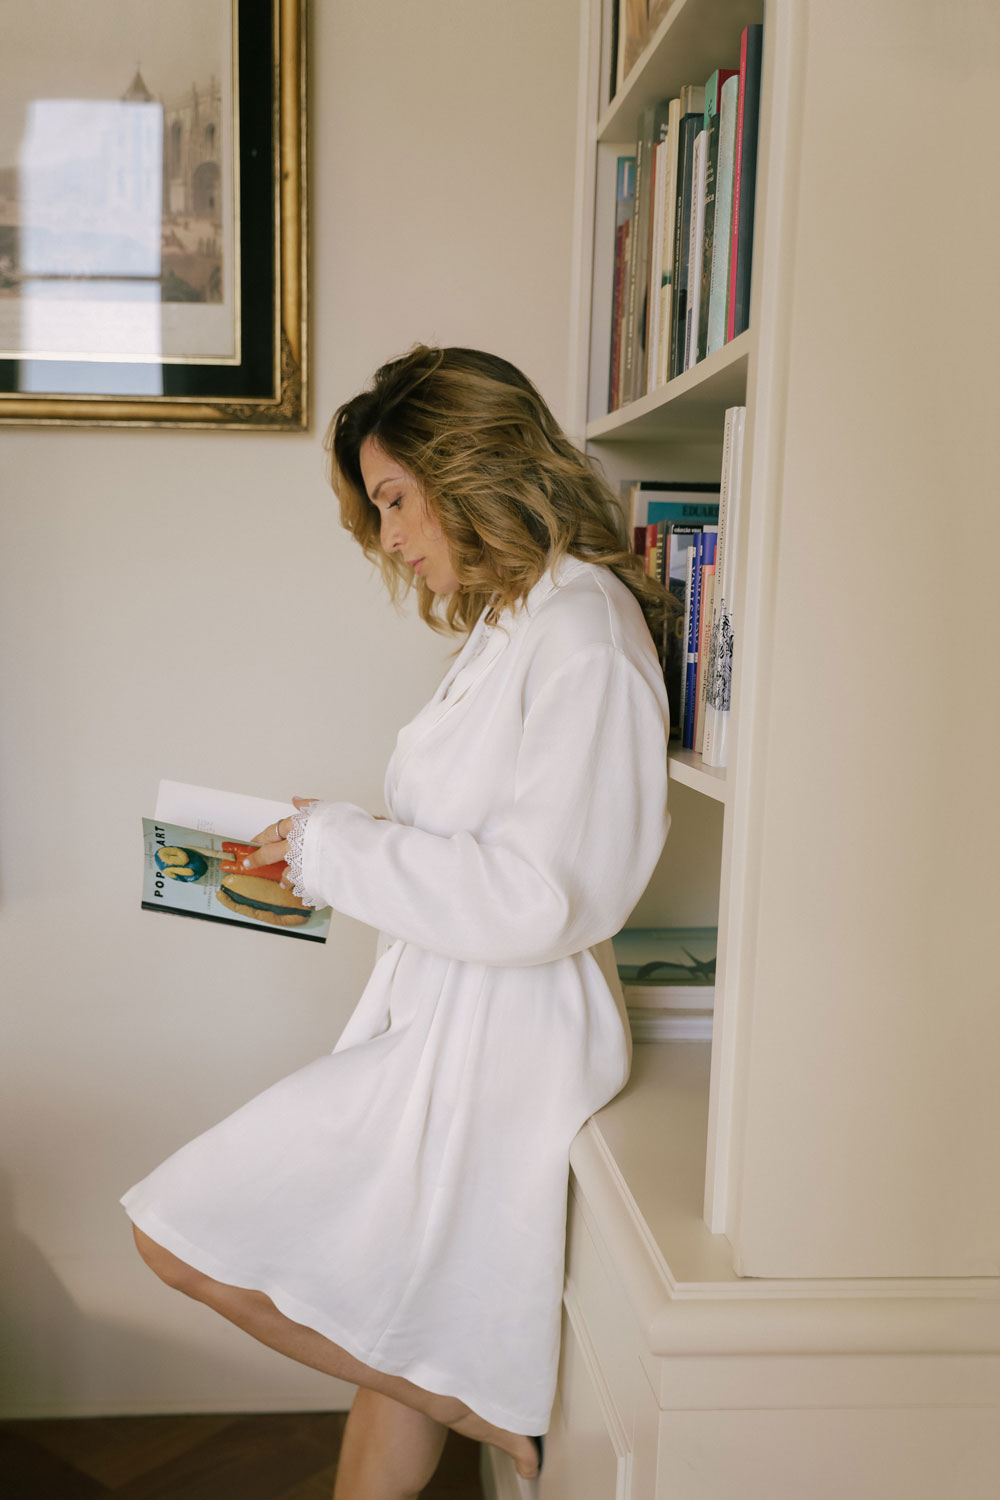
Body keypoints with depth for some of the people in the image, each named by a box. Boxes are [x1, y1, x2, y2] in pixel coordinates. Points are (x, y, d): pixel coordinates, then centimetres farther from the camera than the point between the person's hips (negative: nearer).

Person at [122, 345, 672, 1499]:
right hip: (444, 1019, 9)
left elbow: (537, 896, -23)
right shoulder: (513, 622, 13)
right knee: (390, 1338, 19)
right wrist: (330, 855, 5)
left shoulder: (579, 631, -18)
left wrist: (335, 850, -14)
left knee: (180, 1238, -3)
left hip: (486, 1041, -9)